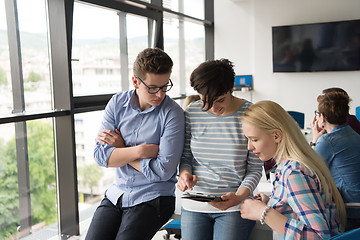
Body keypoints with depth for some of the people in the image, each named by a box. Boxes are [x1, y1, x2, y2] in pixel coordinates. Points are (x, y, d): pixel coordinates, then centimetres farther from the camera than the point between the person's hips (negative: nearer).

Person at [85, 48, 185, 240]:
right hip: (116, 193, 4)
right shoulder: (117, 103, 0)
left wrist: (121, 148, -11)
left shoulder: (172, 113, -14)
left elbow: (163, 171, -20)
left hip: (153, 197, -4)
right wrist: (139, 151, -19)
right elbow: (100, 155, -7)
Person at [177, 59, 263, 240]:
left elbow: (255, 168, -5)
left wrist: (239, 196, -20)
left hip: (234, 207, -2)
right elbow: (185, 156, 8)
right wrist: (184, 173, -14)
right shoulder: (192, 113, -2)